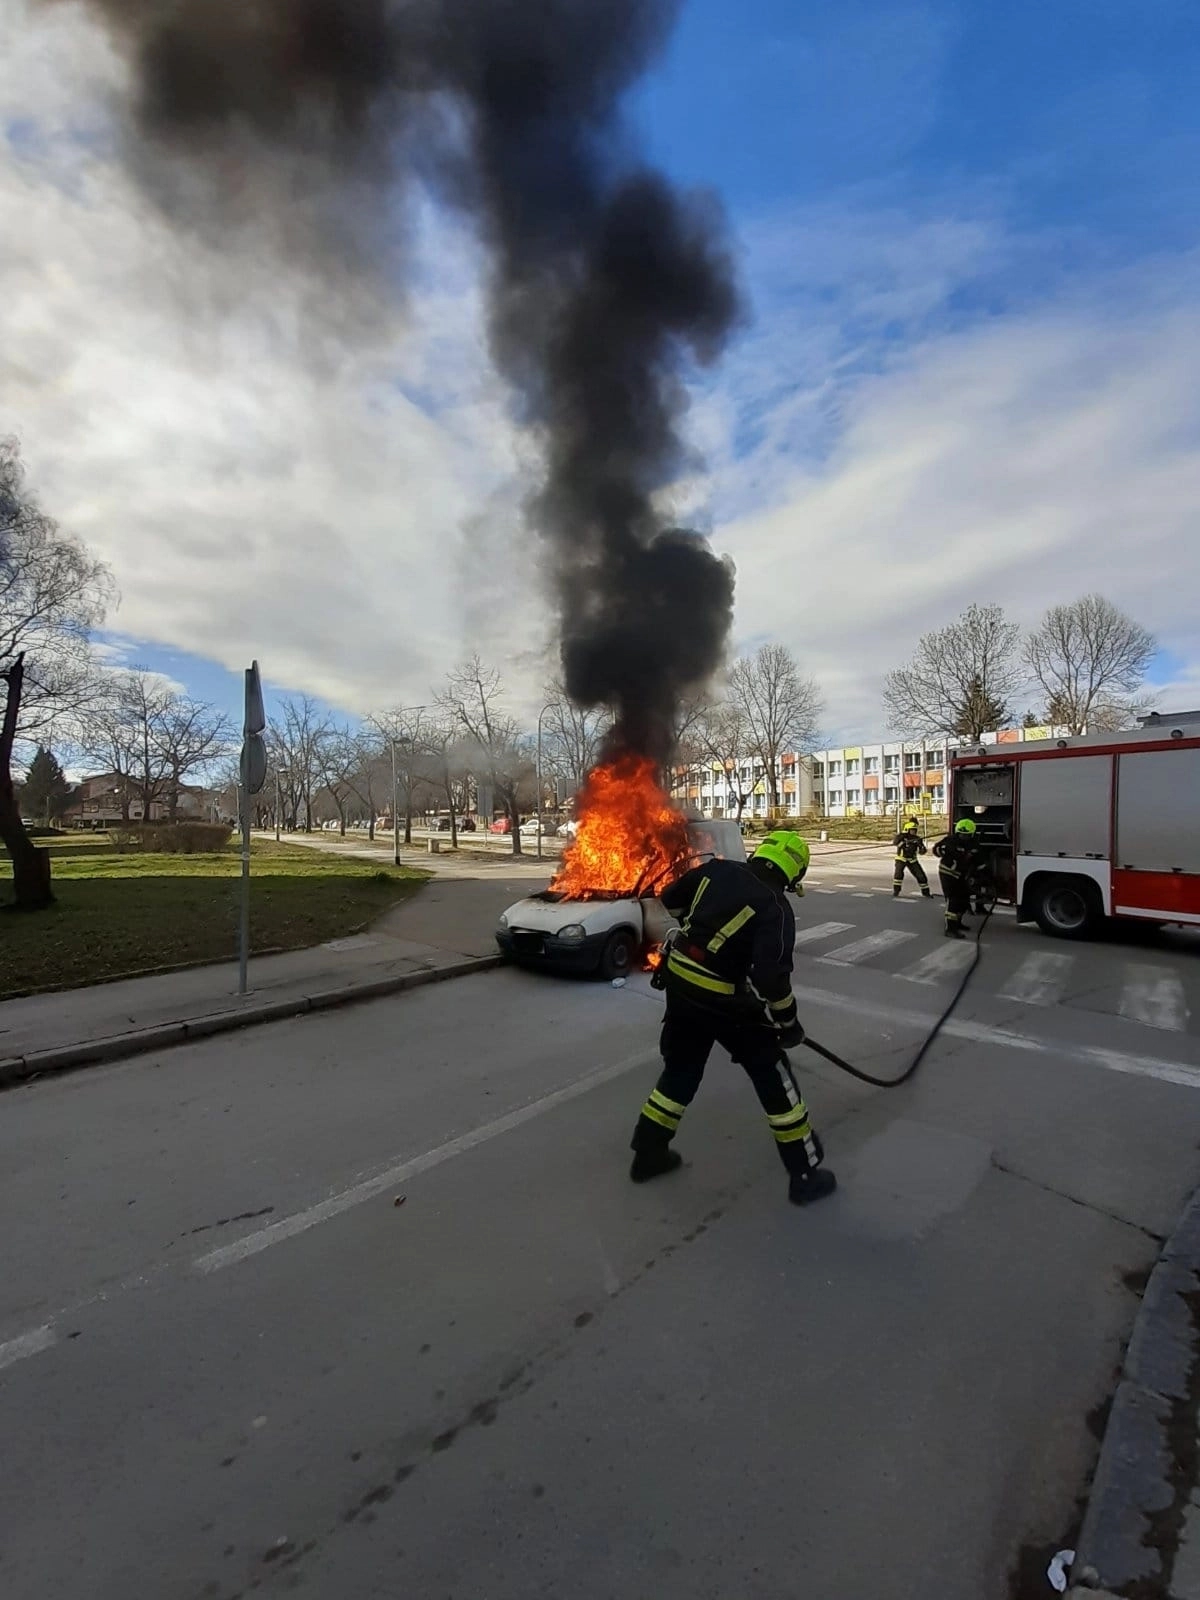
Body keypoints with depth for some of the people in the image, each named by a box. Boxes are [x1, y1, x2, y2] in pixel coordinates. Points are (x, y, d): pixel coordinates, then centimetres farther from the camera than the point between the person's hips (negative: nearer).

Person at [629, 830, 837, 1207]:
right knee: (773, 1076, 12)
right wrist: (788, 1021, -7)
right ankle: (805, 1174, 23)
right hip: (725, 1001, -6)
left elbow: (672, 900, 14)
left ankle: (648, 1155, 34)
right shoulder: (775, 907, -15)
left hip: (680, 985, 6)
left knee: (680, 1069, 22)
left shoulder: (716, 869, 0)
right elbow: (771, 975, -22)